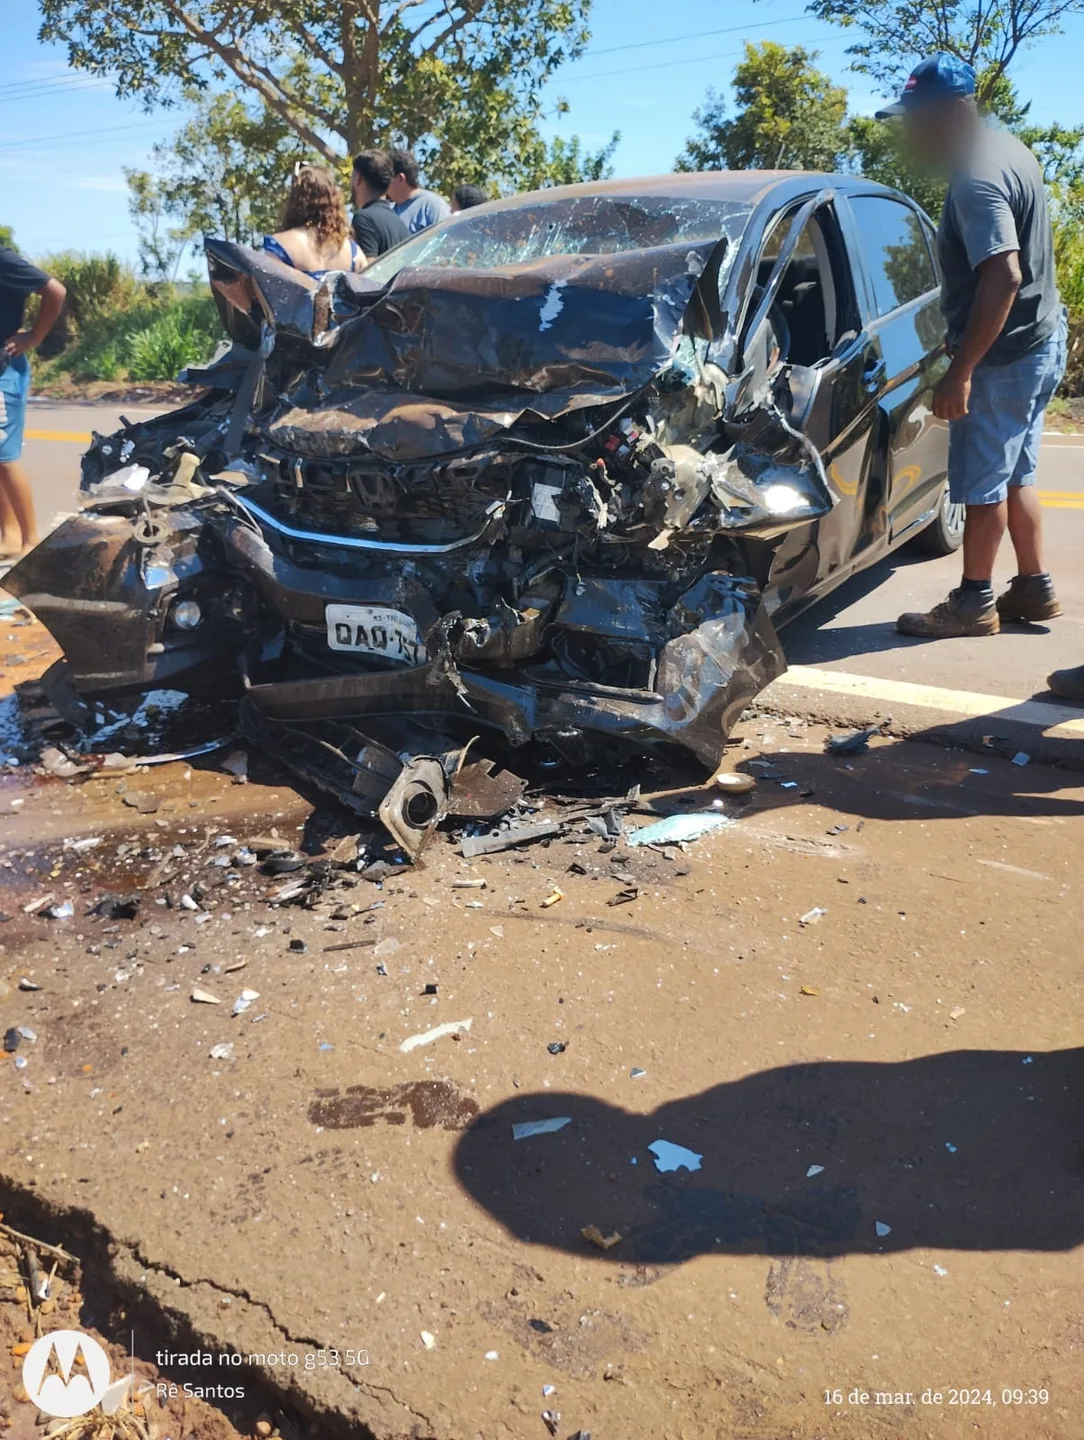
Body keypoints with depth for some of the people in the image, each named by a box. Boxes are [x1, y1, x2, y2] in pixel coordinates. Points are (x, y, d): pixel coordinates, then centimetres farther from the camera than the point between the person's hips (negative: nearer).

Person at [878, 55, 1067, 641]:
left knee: (982, 482, 0)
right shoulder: (1008, 149, 11)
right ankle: (1035, 588, 25)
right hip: (1038, 340, 10)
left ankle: (974, 603, 10)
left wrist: (959, 371, -29)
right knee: (1013, 476, 17)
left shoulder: (977, 179, -21)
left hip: (1007, 354, -10)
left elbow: (1003, 276, -30)